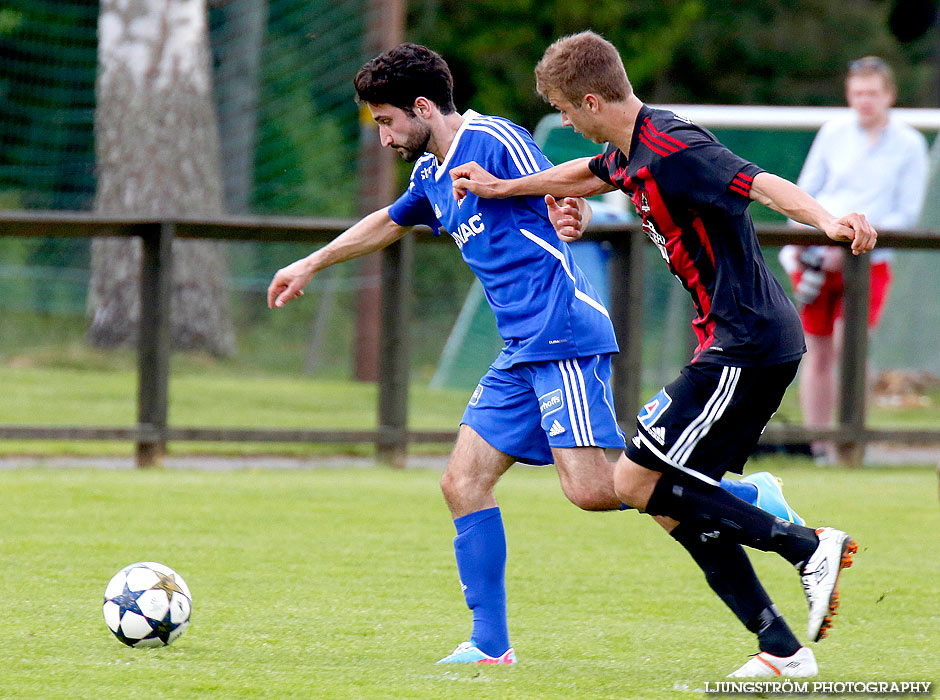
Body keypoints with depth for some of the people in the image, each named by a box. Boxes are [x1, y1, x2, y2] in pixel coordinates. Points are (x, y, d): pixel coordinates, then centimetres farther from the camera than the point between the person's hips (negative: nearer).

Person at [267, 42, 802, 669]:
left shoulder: (493, 140, -9)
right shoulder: (432, 173, 19)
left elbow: (565, 202, -16)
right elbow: (389, 223, 39)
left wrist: (569, 215, -39)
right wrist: (311, 265, 48)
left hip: (565, 337, -9)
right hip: (521, 353, 9)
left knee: (590, 489, -20)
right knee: (463, 483, 3)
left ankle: (751, 498, -7)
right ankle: (490, 645, 6)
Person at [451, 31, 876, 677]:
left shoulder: (674, 150, -17)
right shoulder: (631, 151, 13)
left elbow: (764, 185, -30)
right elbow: (585, 175, 36)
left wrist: (828, 221, -47)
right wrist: (501, 187, 39)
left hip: (745, 344, -10)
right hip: (745, 342, 10)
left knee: (637, 482, -9)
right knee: (674, 501, 9)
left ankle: (811, 546, -9)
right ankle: (782, 648, 6)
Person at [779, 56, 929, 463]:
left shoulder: (909, 146, 1)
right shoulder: (833, 133, 7)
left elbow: (907, 215, -2)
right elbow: (804, 192, 12)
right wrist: (800, 237, -5)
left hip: (868, 260, -2)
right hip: (817, 257, 2)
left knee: (847, 347, -16)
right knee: (817, 352, 3)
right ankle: (818, 444, 10)